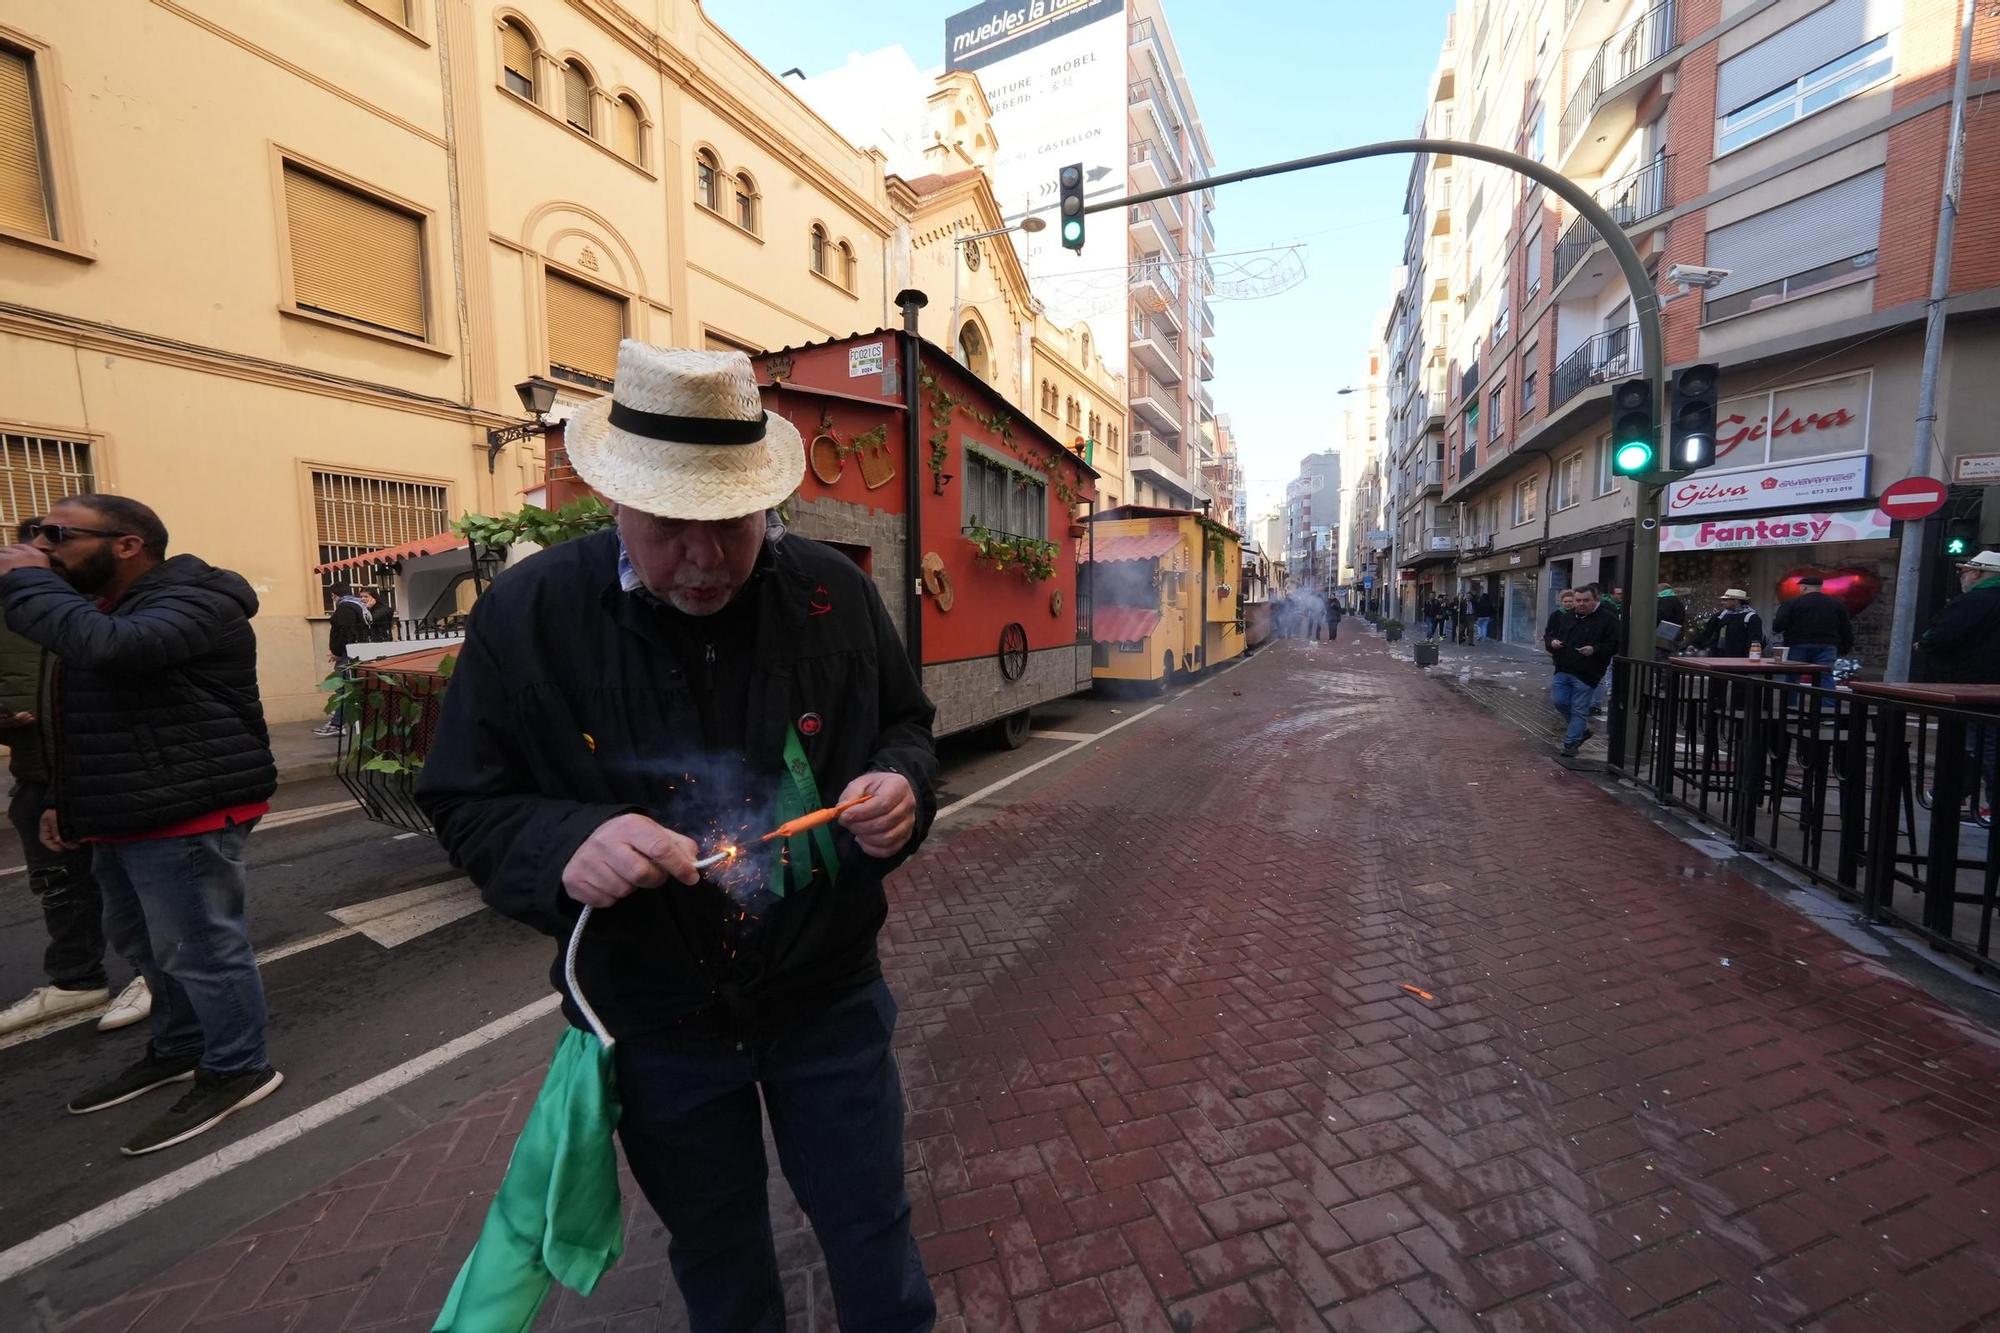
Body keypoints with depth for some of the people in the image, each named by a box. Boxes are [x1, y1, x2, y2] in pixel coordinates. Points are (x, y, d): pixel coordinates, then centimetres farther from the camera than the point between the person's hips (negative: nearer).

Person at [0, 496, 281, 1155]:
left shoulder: (190, 602, -15)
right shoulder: (112, 605, 18)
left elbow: (107, 647, -35)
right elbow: (103, 720, 25)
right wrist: (73, 801, 18)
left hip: (184, 813, -11)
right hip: (129, 814, 11)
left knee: (199, 948, -2)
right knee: (144, 943, 22)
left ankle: (236, 1069, 12)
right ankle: (178, 1048, 38)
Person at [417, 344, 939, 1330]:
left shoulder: (834, 592, -11)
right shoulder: (525, 616, -13)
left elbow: (904, 724, 2)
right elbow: (468, 805, -5)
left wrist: (902, 784, -20)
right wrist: (564, 845, -27)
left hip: (827, 998, 1)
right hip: (655, 1026, 1)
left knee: (873, 1239, 23)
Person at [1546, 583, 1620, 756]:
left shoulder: (1607, 619, -6)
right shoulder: (1568, 616, 11)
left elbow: (1614, 645, -8)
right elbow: (1552, 635, 18)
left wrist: (1594, 649, -24)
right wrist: (1552, 642, -4)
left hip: (1586, 674, -5)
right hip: (1563, 670, 5)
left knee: (1579, 709, 0)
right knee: (1558, 700, 2)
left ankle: (1571, 742, 9)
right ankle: (1582, 729, 26)